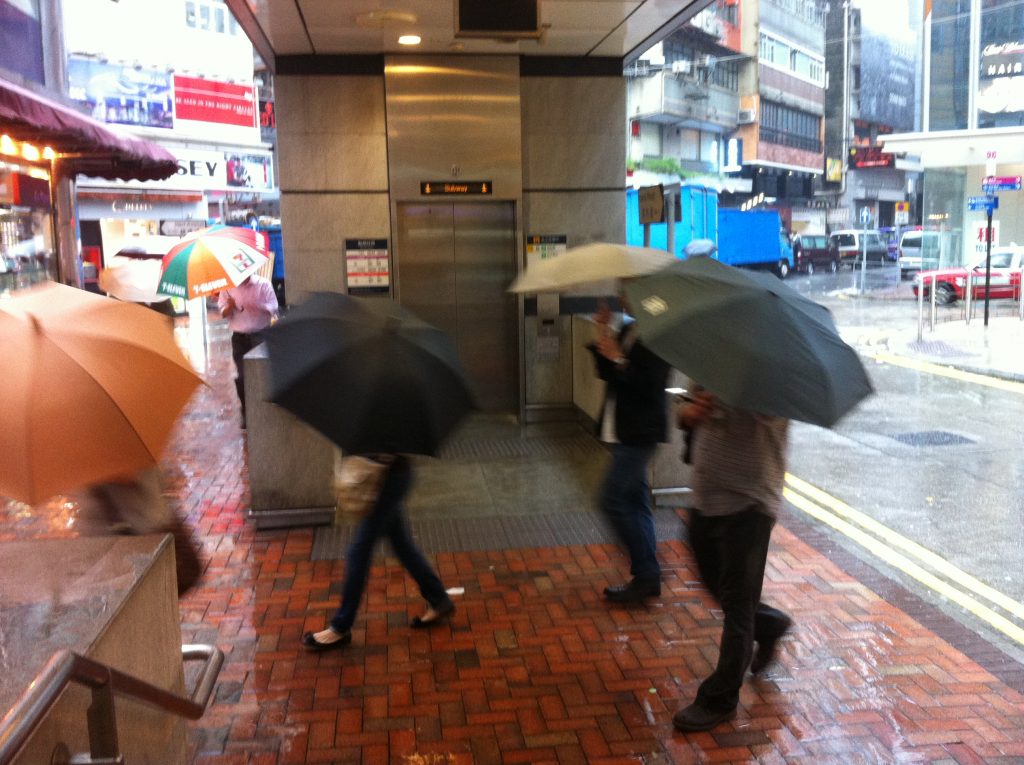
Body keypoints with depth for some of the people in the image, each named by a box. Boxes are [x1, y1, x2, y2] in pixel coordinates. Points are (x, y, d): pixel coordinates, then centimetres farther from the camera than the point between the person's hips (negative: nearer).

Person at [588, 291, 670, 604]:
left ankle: (646, 574, 1)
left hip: (640, 432, -9)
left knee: (613, 499, -9)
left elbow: (651, 384, -21)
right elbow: (607, 373, 11)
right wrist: (602, 336, 0)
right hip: (624, 431, 9)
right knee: (635, 500, 13)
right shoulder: (627, 329, 11)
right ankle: (647, 575, 22)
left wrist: (619, 359, -23)